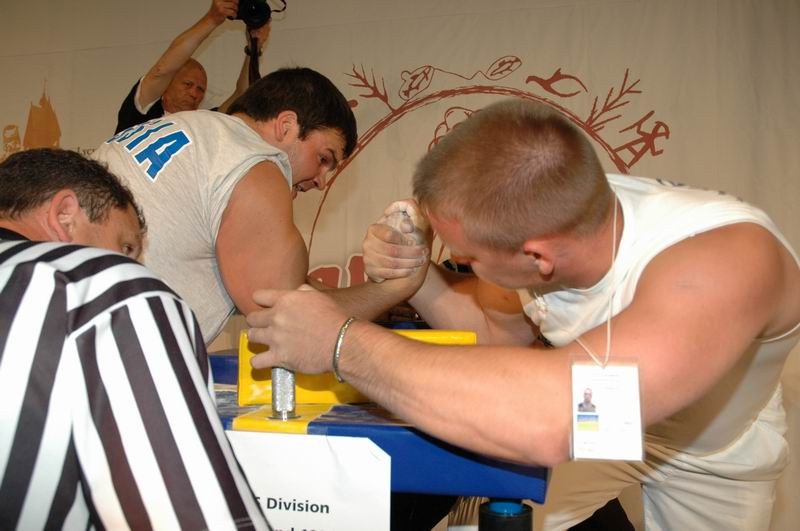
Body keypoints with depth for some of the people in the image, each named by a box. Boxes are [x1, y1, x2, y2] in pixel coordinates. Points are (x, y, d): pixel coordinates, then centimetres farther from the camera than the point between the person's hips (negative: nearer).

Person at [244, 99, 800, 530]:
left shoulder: (728, 256, -43)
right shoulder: (554, 209, -25)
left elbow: (552, 418, -58)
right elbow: (501, 329, -5)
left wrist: (342, 341, -47)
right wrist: (418, 279, -25)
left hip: (714, 459, -3)